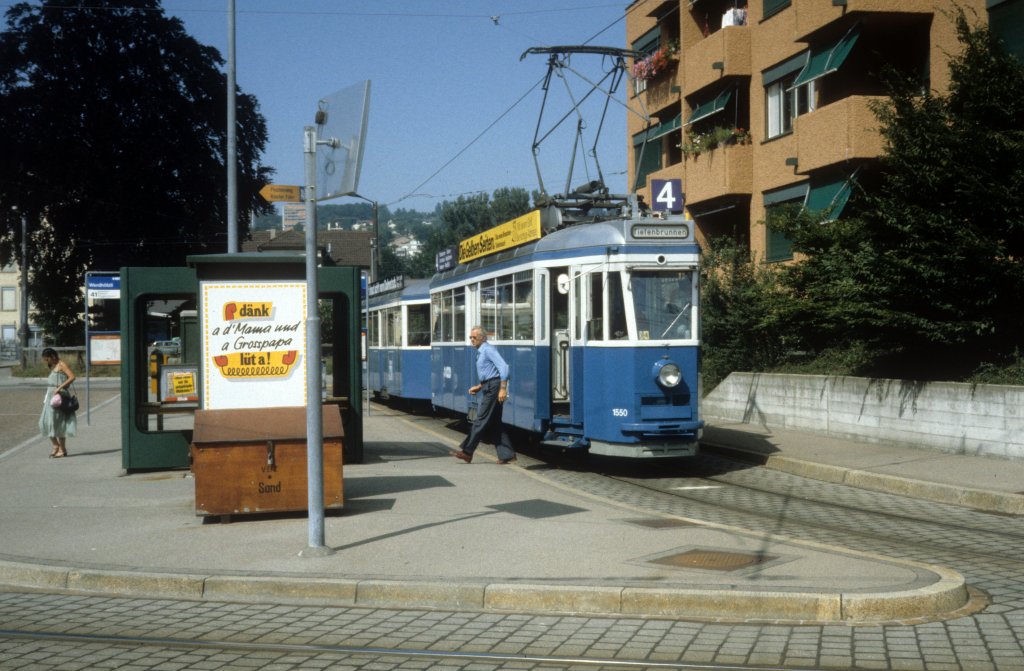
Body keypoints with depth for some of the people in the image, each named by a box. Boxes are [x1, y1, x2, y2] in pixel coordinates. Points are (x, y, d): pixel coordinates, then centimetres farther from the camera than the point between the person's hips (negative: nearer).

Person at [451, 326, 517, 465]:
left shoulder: (488, 349, -11)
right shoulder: (481, 352, 19)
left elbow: (503, 367, -20)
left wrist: (503, 389, -25)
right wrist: (479, 387, 17)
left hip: (493, 388, -10)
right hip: (489, 388, 10)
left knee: (481, 420, -5)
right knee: (495, 423, 9)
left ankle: (466, 452, -2)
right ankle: (507, 455, 9)